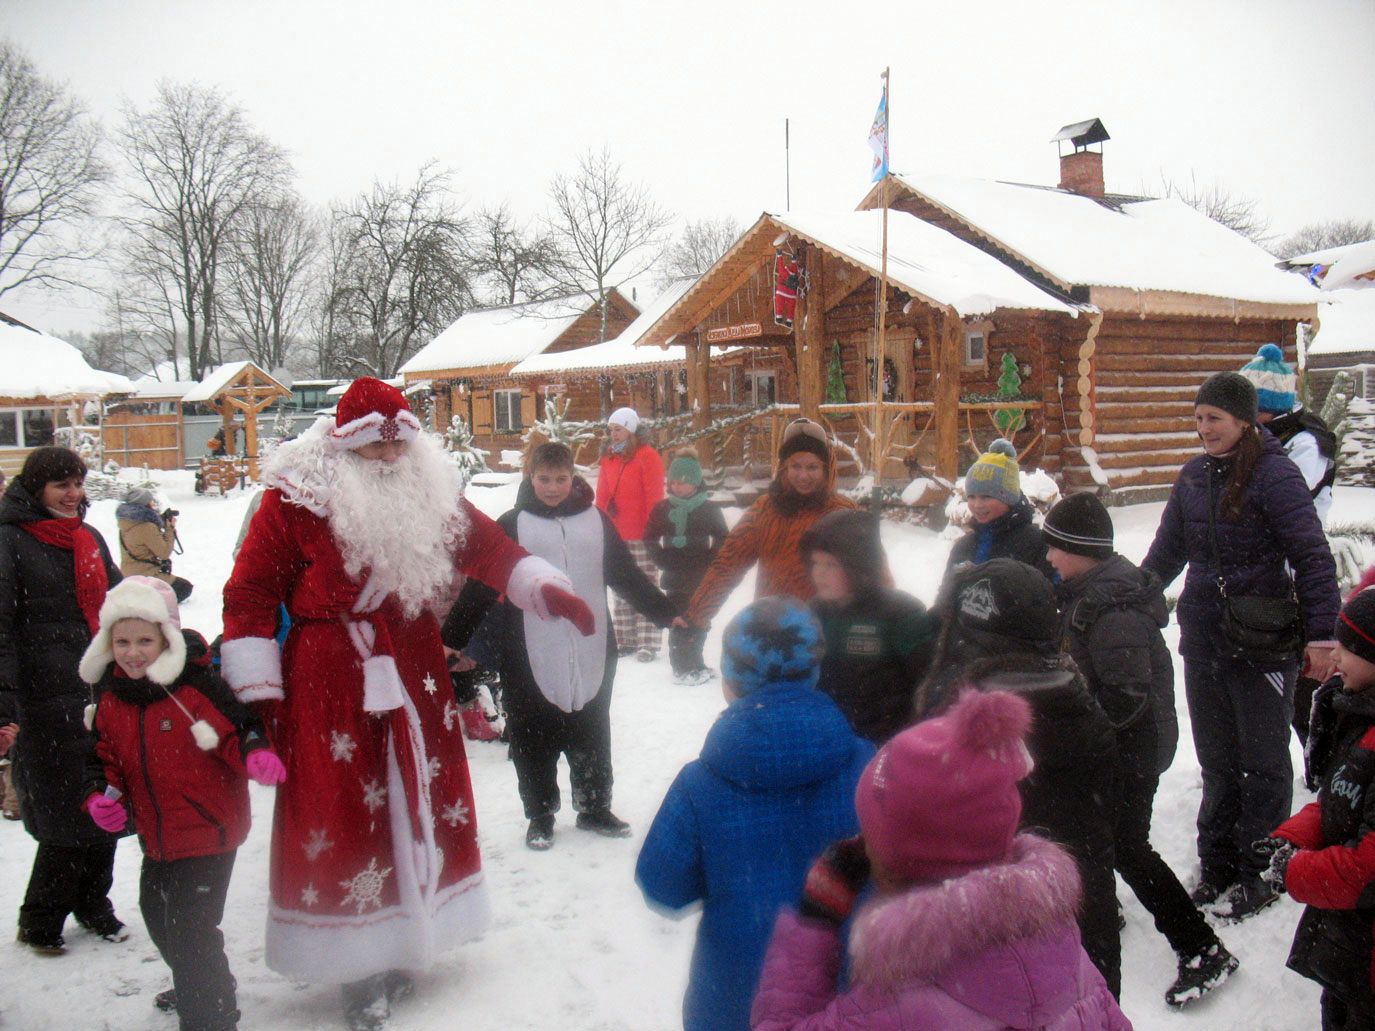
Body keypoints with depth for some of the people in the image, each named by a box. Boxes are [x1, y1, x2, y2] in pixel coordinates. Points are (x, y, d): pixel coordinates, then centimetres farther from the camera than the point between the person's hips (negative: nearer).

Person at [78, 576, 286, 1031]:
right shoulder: (111, 699, 1)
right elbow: (103, 756, 11)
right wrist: (100, 795, -6)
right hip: (157, 836, 8)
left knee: (189, 928, -8)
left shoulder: (198, 686, -19)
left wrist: (254, 756, -34)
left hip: (209, 830, -8)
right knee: (158, 914, 27)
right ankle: (194, 987, 52)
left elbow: (239, 729, -14)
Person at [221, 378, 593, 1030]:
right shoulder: (295, 498, -9)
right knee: (342, 814, 0)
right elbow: (249, 593, -8)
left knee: (420, 800, 13)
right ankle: (358, 966, 15)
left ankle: (398, 944, 33)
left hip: (414, 674, 5)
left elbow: (487, 545, 8)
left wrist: (547, 589, -7)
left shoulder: (429, 492, 5)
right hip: (327, 684, -5)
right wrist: (258, 693, -10)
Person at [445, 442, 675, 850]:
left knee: (591, 738, 15)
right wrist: (452, 638, -9)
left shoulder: (596, 521, 5)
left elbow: (629, 577, 10)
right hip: (530, 659, -2)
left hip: (590, 655, 2)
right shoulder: (512, 525, -2)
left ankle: (595, 808, 31)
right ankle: (540, 816, 23)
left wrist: (668, 614, 7)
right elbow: (480, 588, -4)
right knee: (534, 742, 7)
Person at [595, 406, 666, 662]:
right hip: (616, 536, 7)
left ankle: (648, 643, -1)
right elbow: (602, 496, 15)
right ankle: (625, 640, 19)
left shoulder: (647, 456, -7)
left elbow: (654, 497, -10)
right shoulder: (609, 457, 12)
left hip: (641, 536, -7)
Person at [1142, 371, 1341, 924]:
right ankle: (1217, 867, 28)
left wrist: (1320, 633, -17)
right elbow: (1166, 552, 15)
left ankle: (1259, 875, 21)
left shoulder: (1275, 474, -12)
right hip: (1203, 641, 6)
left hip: (1263, 644, -6)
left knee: (1262, 761, 8)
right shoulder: (1193, 476, 6)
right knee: (1217, 759, 15)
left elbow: (1312, 557, -13)